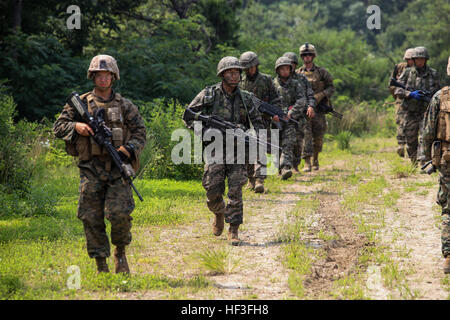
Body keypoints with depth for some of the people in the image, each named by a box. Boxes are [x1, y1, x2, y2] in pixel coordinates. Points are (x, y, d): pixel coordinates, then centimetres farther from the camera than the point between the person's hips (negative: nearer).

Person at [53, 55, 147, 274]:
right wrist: (76, 127, -11)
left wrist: (129, 149, -10)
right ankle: (101, 265, 7)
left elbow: (140, 133, 9)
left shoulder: (125, 106, 10)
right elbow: (58, 127, 9)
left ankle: (120, 252, 11)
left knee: (119, 214, -15)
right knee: (91, 217, -3)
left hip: (117, 168, -1)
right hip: (90, 169, 1)